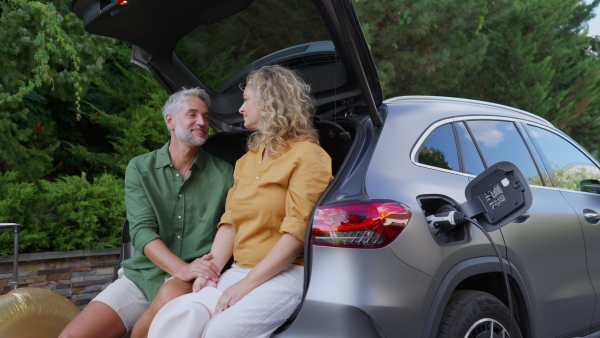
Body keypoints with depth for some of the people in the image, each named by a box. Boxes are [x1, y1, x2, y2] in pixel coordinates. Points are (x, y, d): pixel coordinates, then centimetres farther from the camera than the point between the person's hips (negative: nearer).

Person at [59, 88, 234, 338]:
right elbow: (142, 231, -7)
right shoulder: (140, 169, 6)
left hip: (193, 280, -1)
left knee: (171, 295, -37)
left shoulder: (223, 174, 6)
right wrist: (182, 269, -22)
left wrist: (211, 267, -21)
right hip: (142, 275, 2)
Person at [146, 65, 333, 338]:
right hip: (239, 271, 6)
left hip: (286, 273, -6)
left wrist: (247, 285, -16)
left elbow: (297, 231, -13)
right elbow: (230, 221, 13)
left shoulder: (307, 155, -4)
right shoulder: (246, 161, 21)